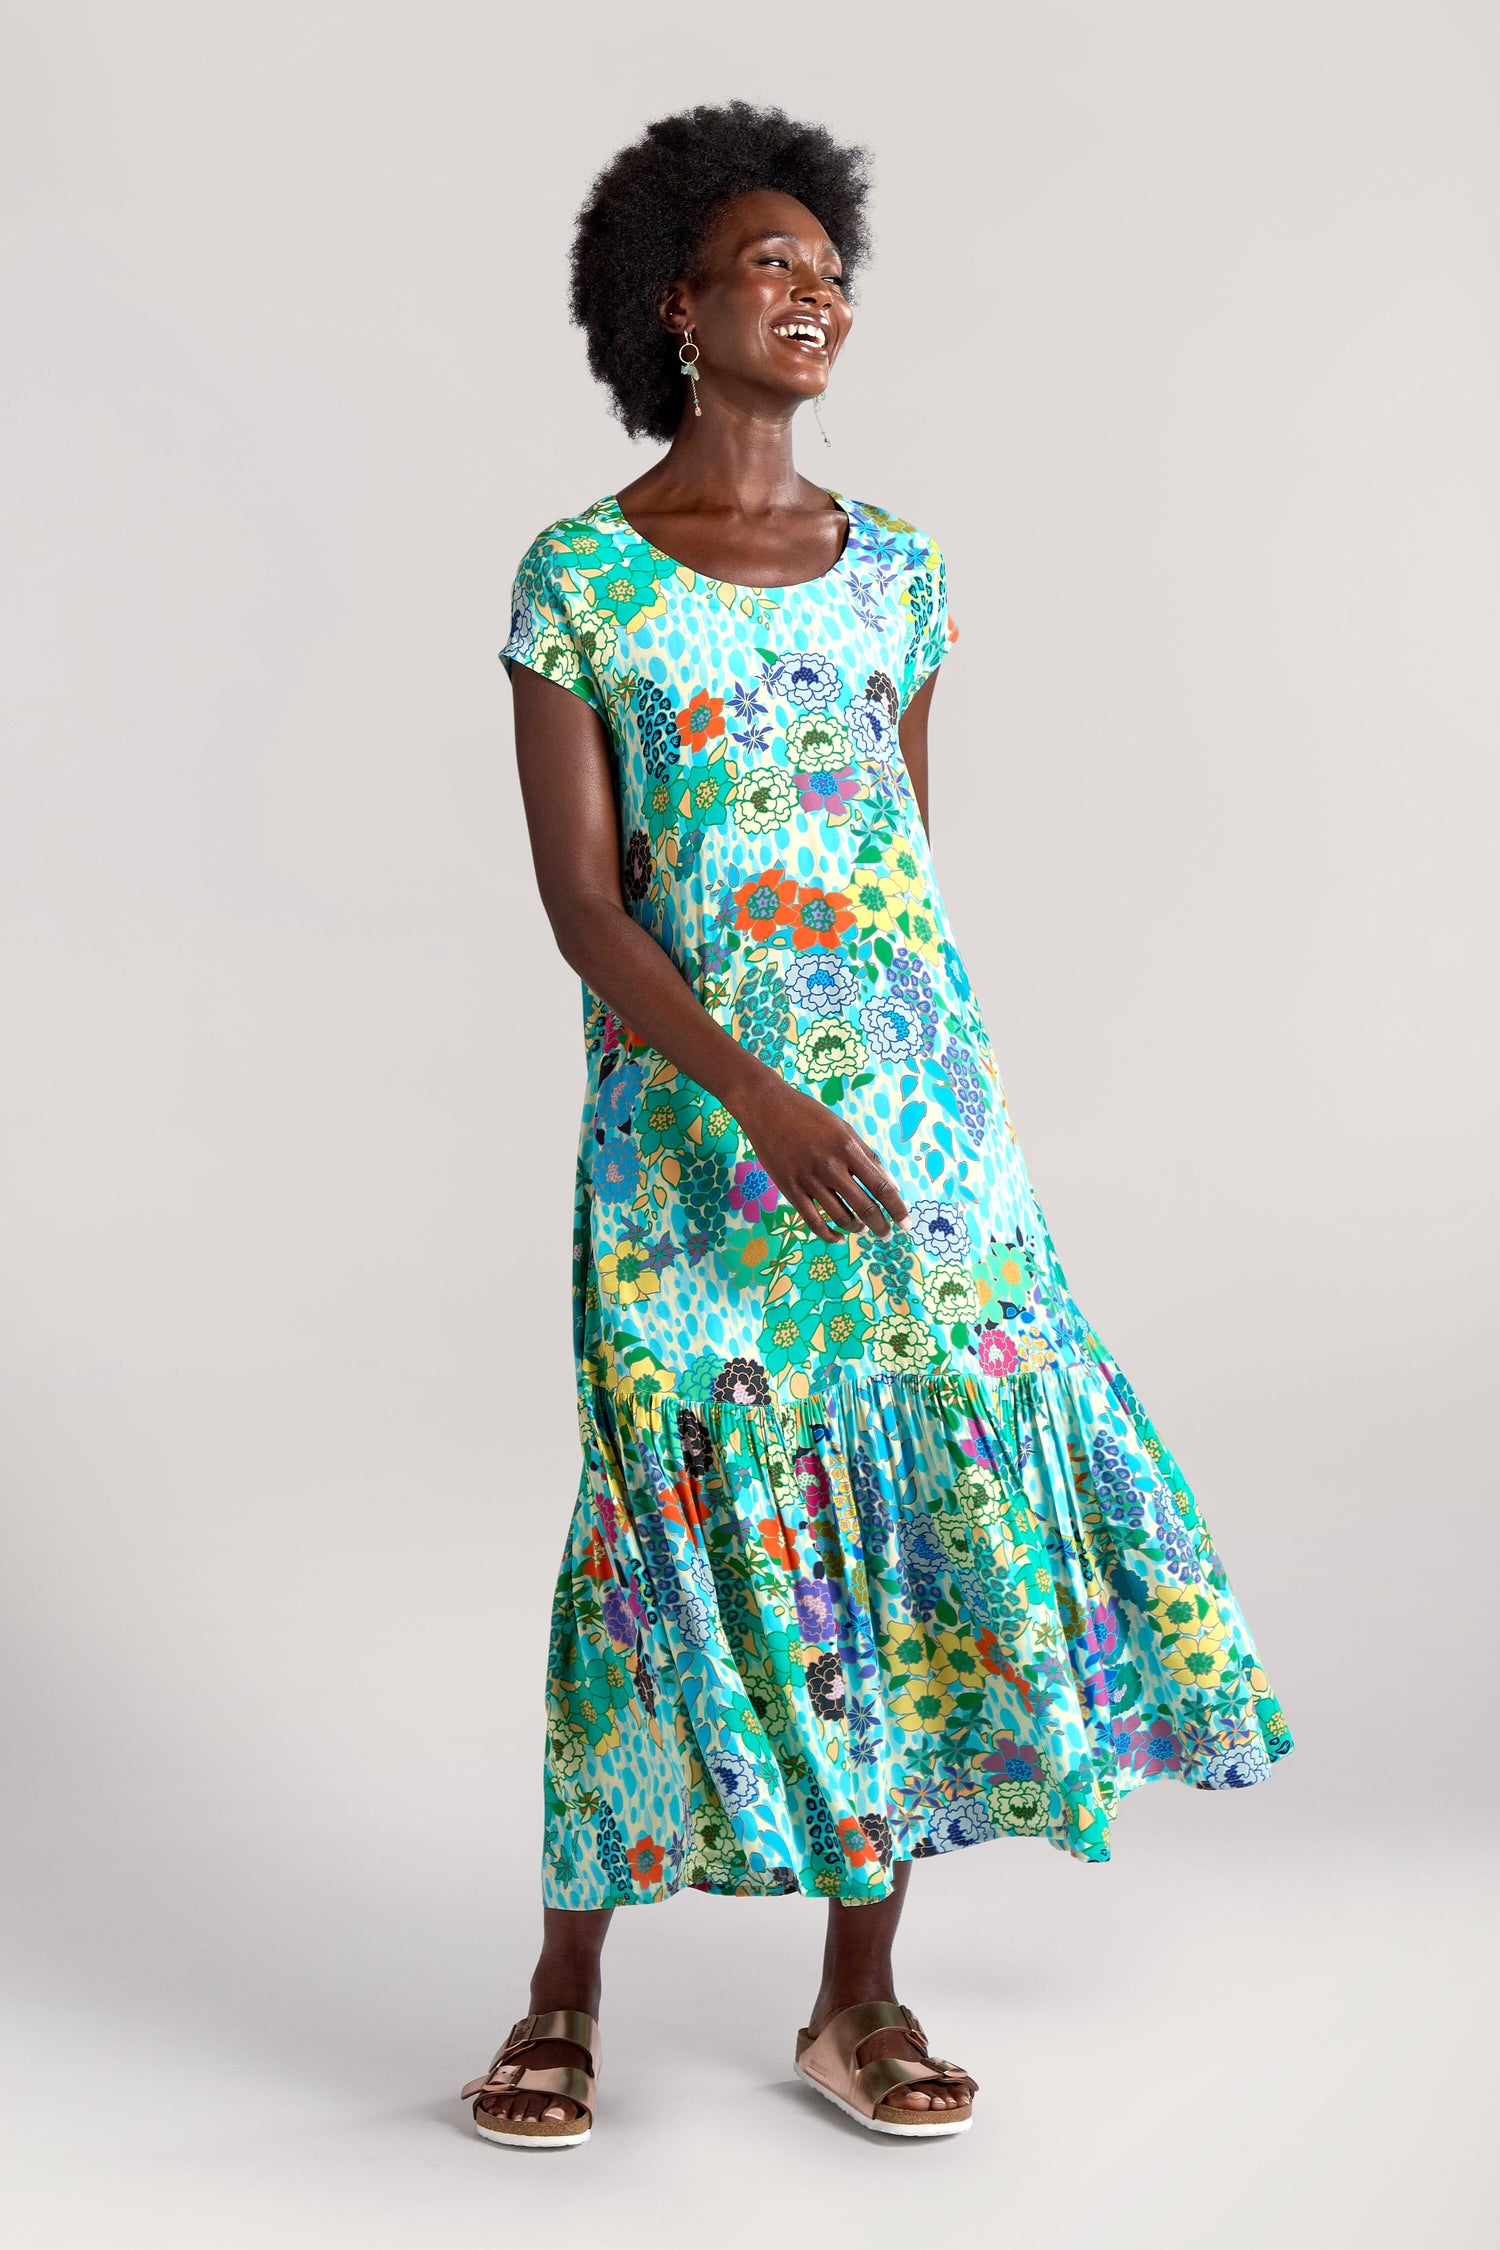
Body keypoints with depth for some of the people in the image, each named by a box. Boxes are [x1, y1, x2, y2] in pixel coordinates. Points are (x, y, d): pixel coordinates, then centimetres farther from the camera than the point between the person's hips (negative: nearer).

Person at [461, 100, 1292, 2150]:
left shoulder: (893, 571, 10)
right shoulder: (580, 574, -2)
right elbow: (580, 898, -8)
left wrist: (905, 1097, 14)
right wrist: (758, 1099, -20)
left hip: (911, 1098, 4)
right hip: (685, 1118, -4)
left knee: (920, 1495, 2)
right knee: (683, 1508, -4)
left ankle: (860, 1995, 15)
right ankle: (568, 1993, 13)